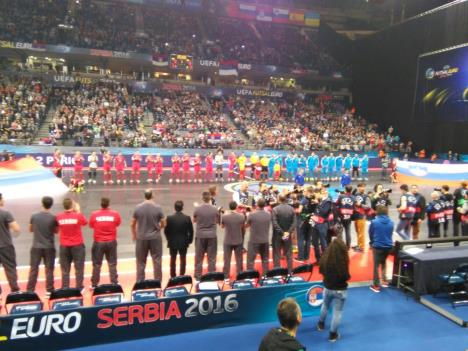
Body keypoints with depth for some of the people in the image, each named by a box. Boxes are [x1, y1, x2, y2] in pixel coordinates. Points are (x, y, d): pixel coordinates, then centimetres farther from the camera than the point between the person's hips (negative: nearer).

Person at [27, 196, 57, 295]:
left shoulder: (34, 216, -5)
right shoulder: (53, 218, -10)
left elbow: (30, 229, 10)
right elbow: (56, 231, 2)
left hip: (36, 247, 2)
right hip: (49, 247, -1)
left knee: (33, 269, 9)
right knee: (49, 269, 6)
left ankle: (30, 290, 13)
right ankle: (49, 290, 11)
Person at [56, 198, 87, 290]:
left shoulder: (59, 217, -7)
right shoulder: (78, 215, -13)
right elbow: (85, 222, 6)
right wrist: (78, 211, 12)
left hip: (64, 246, 2)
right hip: (77, 245, -2)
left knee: (65, 269, 11)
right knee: (79, 268, 7)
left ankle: (65, 289, 13)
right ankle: (79, 288, 10)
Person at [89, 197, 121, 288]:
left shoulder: (94, 214, -10)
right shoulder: (115, 214, -8)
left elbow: (91, 225, 5)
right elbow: (118, 223, 8)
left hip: (98, 242, 0)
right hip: (111, 242, 0)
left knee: (97, 264, 12)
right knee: (112, 264, 11)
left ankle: (94, 284, 18)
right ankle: (114, 283, 13)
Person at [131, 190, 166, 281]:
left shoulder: (138, 208, -4)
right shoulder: (158, 208, -8)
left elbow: (132, 224, 4)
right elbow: (163, 224, -3)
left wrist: (134, 234, 21)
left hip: (141, 238, 1)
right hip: (155, 238, -1)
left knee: (141, 262, 12)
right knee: (157, 261, 8)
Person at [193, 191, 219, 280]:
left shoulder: (197, 209, -10)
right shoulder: (215, 209, -9)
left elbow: (194, 221, 5)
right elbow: (218, 221, 5)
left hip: (200, 235, 0)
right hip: (212, 235, 0)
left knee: (199, 257, 11)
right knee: (211, 257, 8)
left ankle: (198, 276, 16)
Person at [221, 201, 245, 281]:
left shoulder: (224, 216, -13)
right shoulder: (242, 216, -11)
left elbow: (222, 226, 5)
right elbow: (243, 228, 4)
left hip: (227, 241, -1)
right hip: (239, 241, 1)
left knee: (227, 260, 10)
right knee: (239, 259, 13)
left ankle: (226, 277, 14)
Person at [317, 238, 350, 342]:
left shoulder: (325, 258, -18)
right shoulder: (343, 261, -28)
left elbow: (321, 271, -2)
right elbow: (346, 277, -19)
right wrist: (347, 277, 1)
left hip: (328, 288, 4)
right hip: (340, 290, -4)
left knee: (325, 306, 29)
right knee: (337, 312, 13)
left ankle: (321, 324, 49)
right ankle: (333, 334, 24)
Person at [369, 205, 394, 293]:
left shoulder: (374, 222, -14)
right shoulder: (391, 222, -2)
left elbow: (370, 234, 0)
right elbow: (391, 233, 11)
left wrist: (372, 242, 19)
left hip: (377, 246, -4)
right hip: (388, 246, 4)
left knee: (376, 265, 6)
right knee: (383, 262, 27)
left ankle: (376, 285, 10)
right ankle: (384, 281, 28)